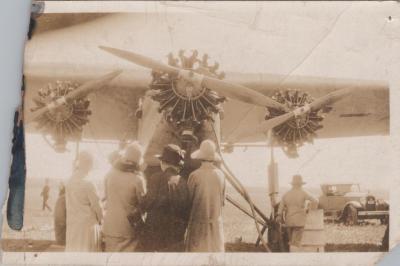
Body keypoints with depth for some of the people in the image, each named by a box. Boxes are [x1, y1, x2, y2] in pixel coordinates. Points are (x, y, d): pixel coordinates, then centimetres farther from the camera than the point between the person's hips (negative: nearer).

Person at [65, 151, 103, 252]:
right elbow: (96, 206, -8)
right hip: (87, 225, -6)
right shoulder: (87, 185, -16)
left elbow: (70, 204, 3)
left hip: (72, 226, 6)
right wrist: (100, 220, 9)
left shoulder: (69, 182, 1)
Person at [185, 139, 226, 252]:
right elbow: (223, 199, 5)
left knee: (197, 248, 4)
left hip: (199, 219, -3)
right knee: (216, 247, 12)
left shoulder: (194, 175, -16)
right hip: (216, 219, 3)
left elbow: (189, 199, -5)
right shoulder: (220, 174, -5)